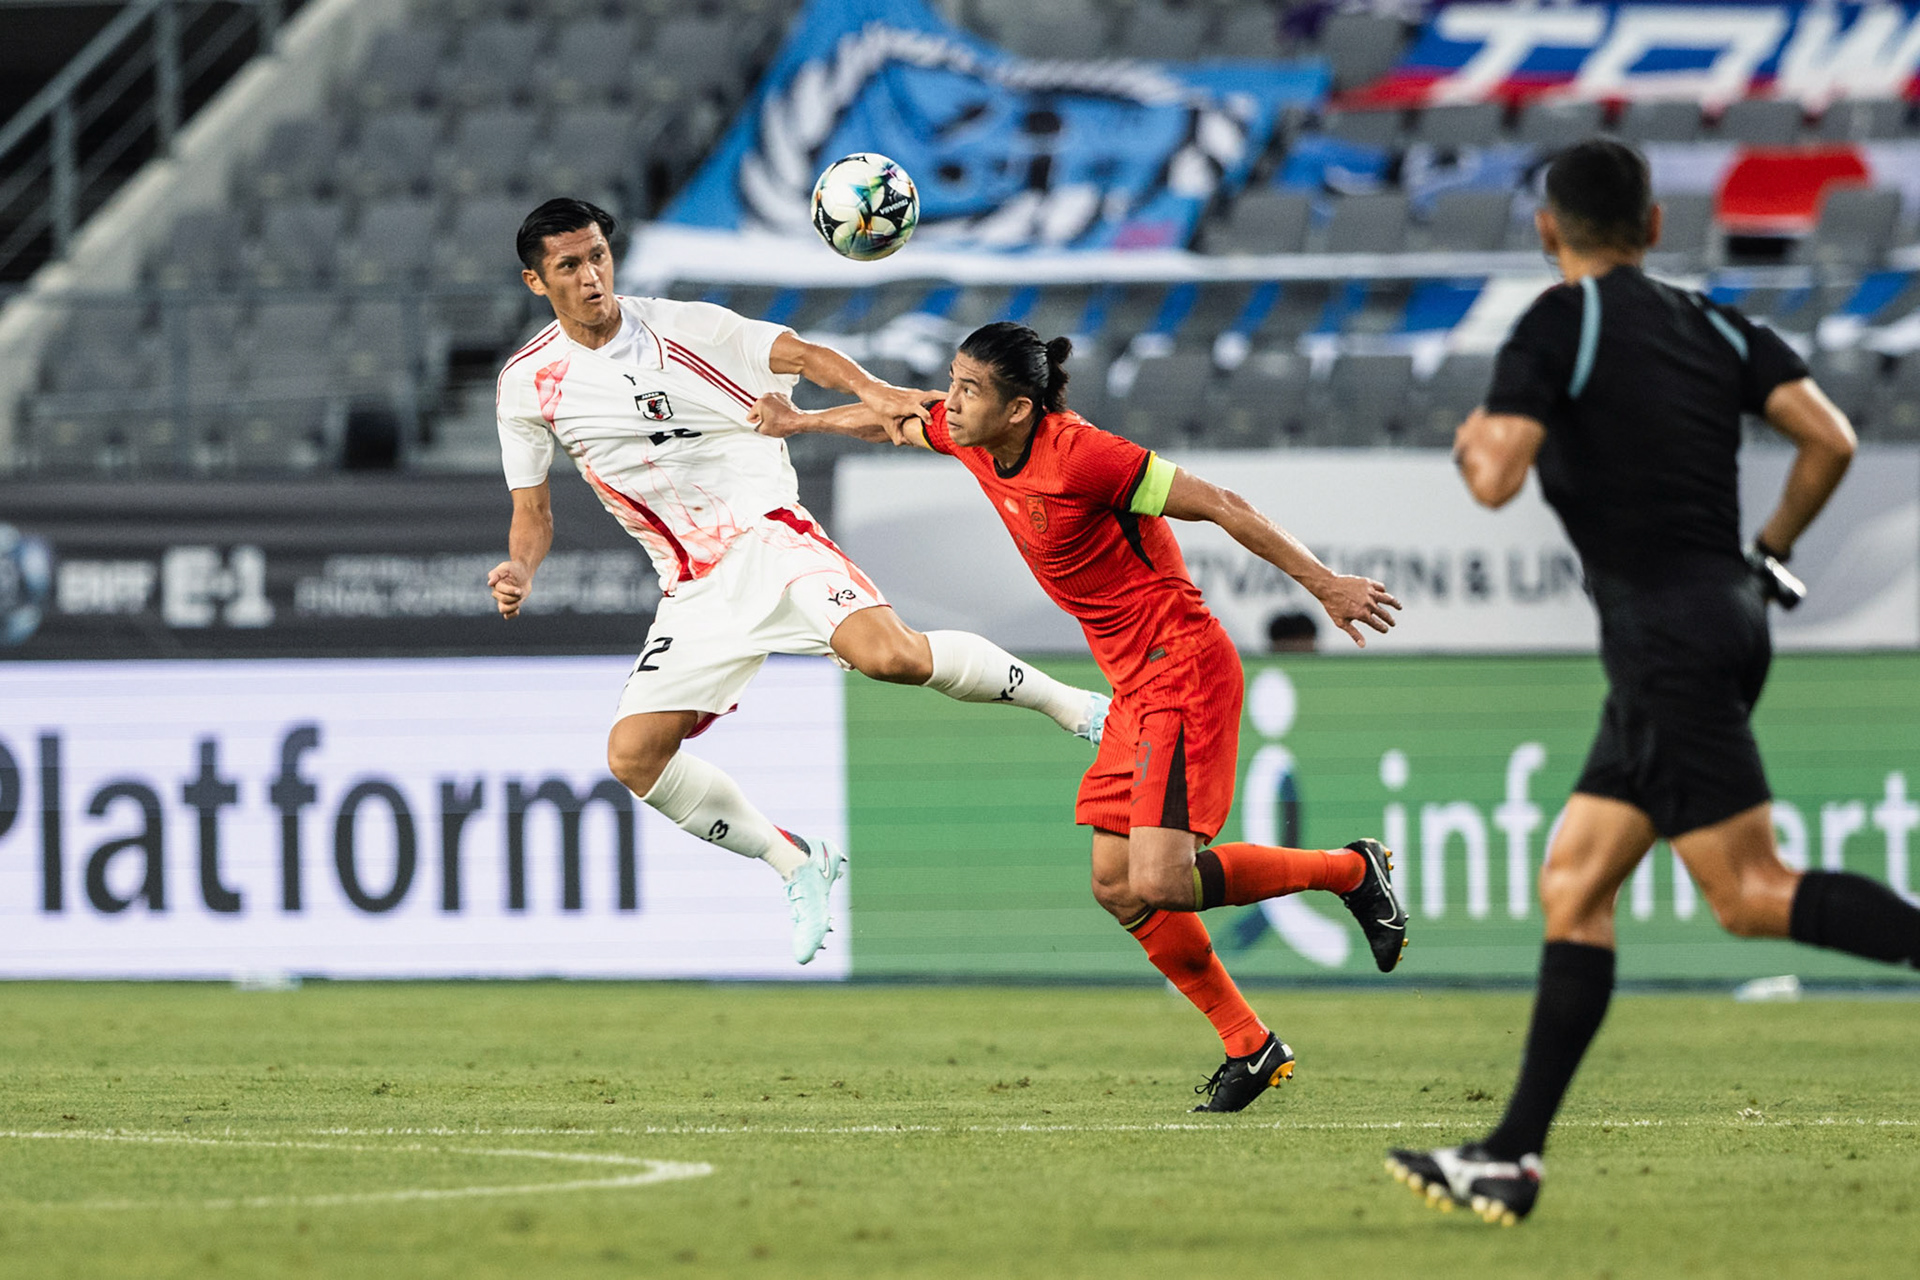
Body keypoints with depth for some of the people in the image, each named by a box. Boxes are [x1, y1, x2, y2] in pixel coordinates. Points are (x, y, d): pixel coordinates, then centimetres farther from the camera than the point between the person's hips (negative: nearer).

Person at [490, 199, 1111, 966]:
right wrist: (518, 571, -11)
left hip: (767, 532, -4)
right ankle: (797, 866, 9)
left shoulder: (682, 327, -3)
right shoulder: (528, 383, 3)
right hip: (693, 587, 4)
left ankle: (1067, 702, -7)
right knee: (633, 753, -10)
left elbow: (799, 356, -9)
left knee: (888, 654, -29)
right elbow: (532, 510, 11)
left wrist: (873, 392, -30)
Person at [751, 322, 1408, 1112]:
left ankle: (1350, 870, -1)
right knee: (1116, 888, 5)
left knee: (1157, 883, -20)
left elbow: (1220, 507, -19)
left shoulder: (1080, 455, -22)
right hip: (1134, 684, 9)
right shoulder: (973, 439, 2)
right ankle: (1248, 1046, 14)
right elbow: (896, 423, 25)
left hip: (1183, 670, -9)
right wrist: (801, 421, 30)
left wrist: (1325, 586, -17)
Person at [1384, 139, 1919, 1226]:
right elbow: (1830, 440, 4)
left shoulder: (1563, 323, -6)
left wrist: (1473, 440, 7)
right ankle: (1513, 1160, 6)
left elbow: (1496, 478, -16)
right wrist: (1771, 554, 19)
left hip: (1666, 634, -8)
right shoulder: (1715, 327, 13)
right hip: (1726, 615, 8)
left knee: (1754, 896, -11)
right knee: (1573, 888, 9)